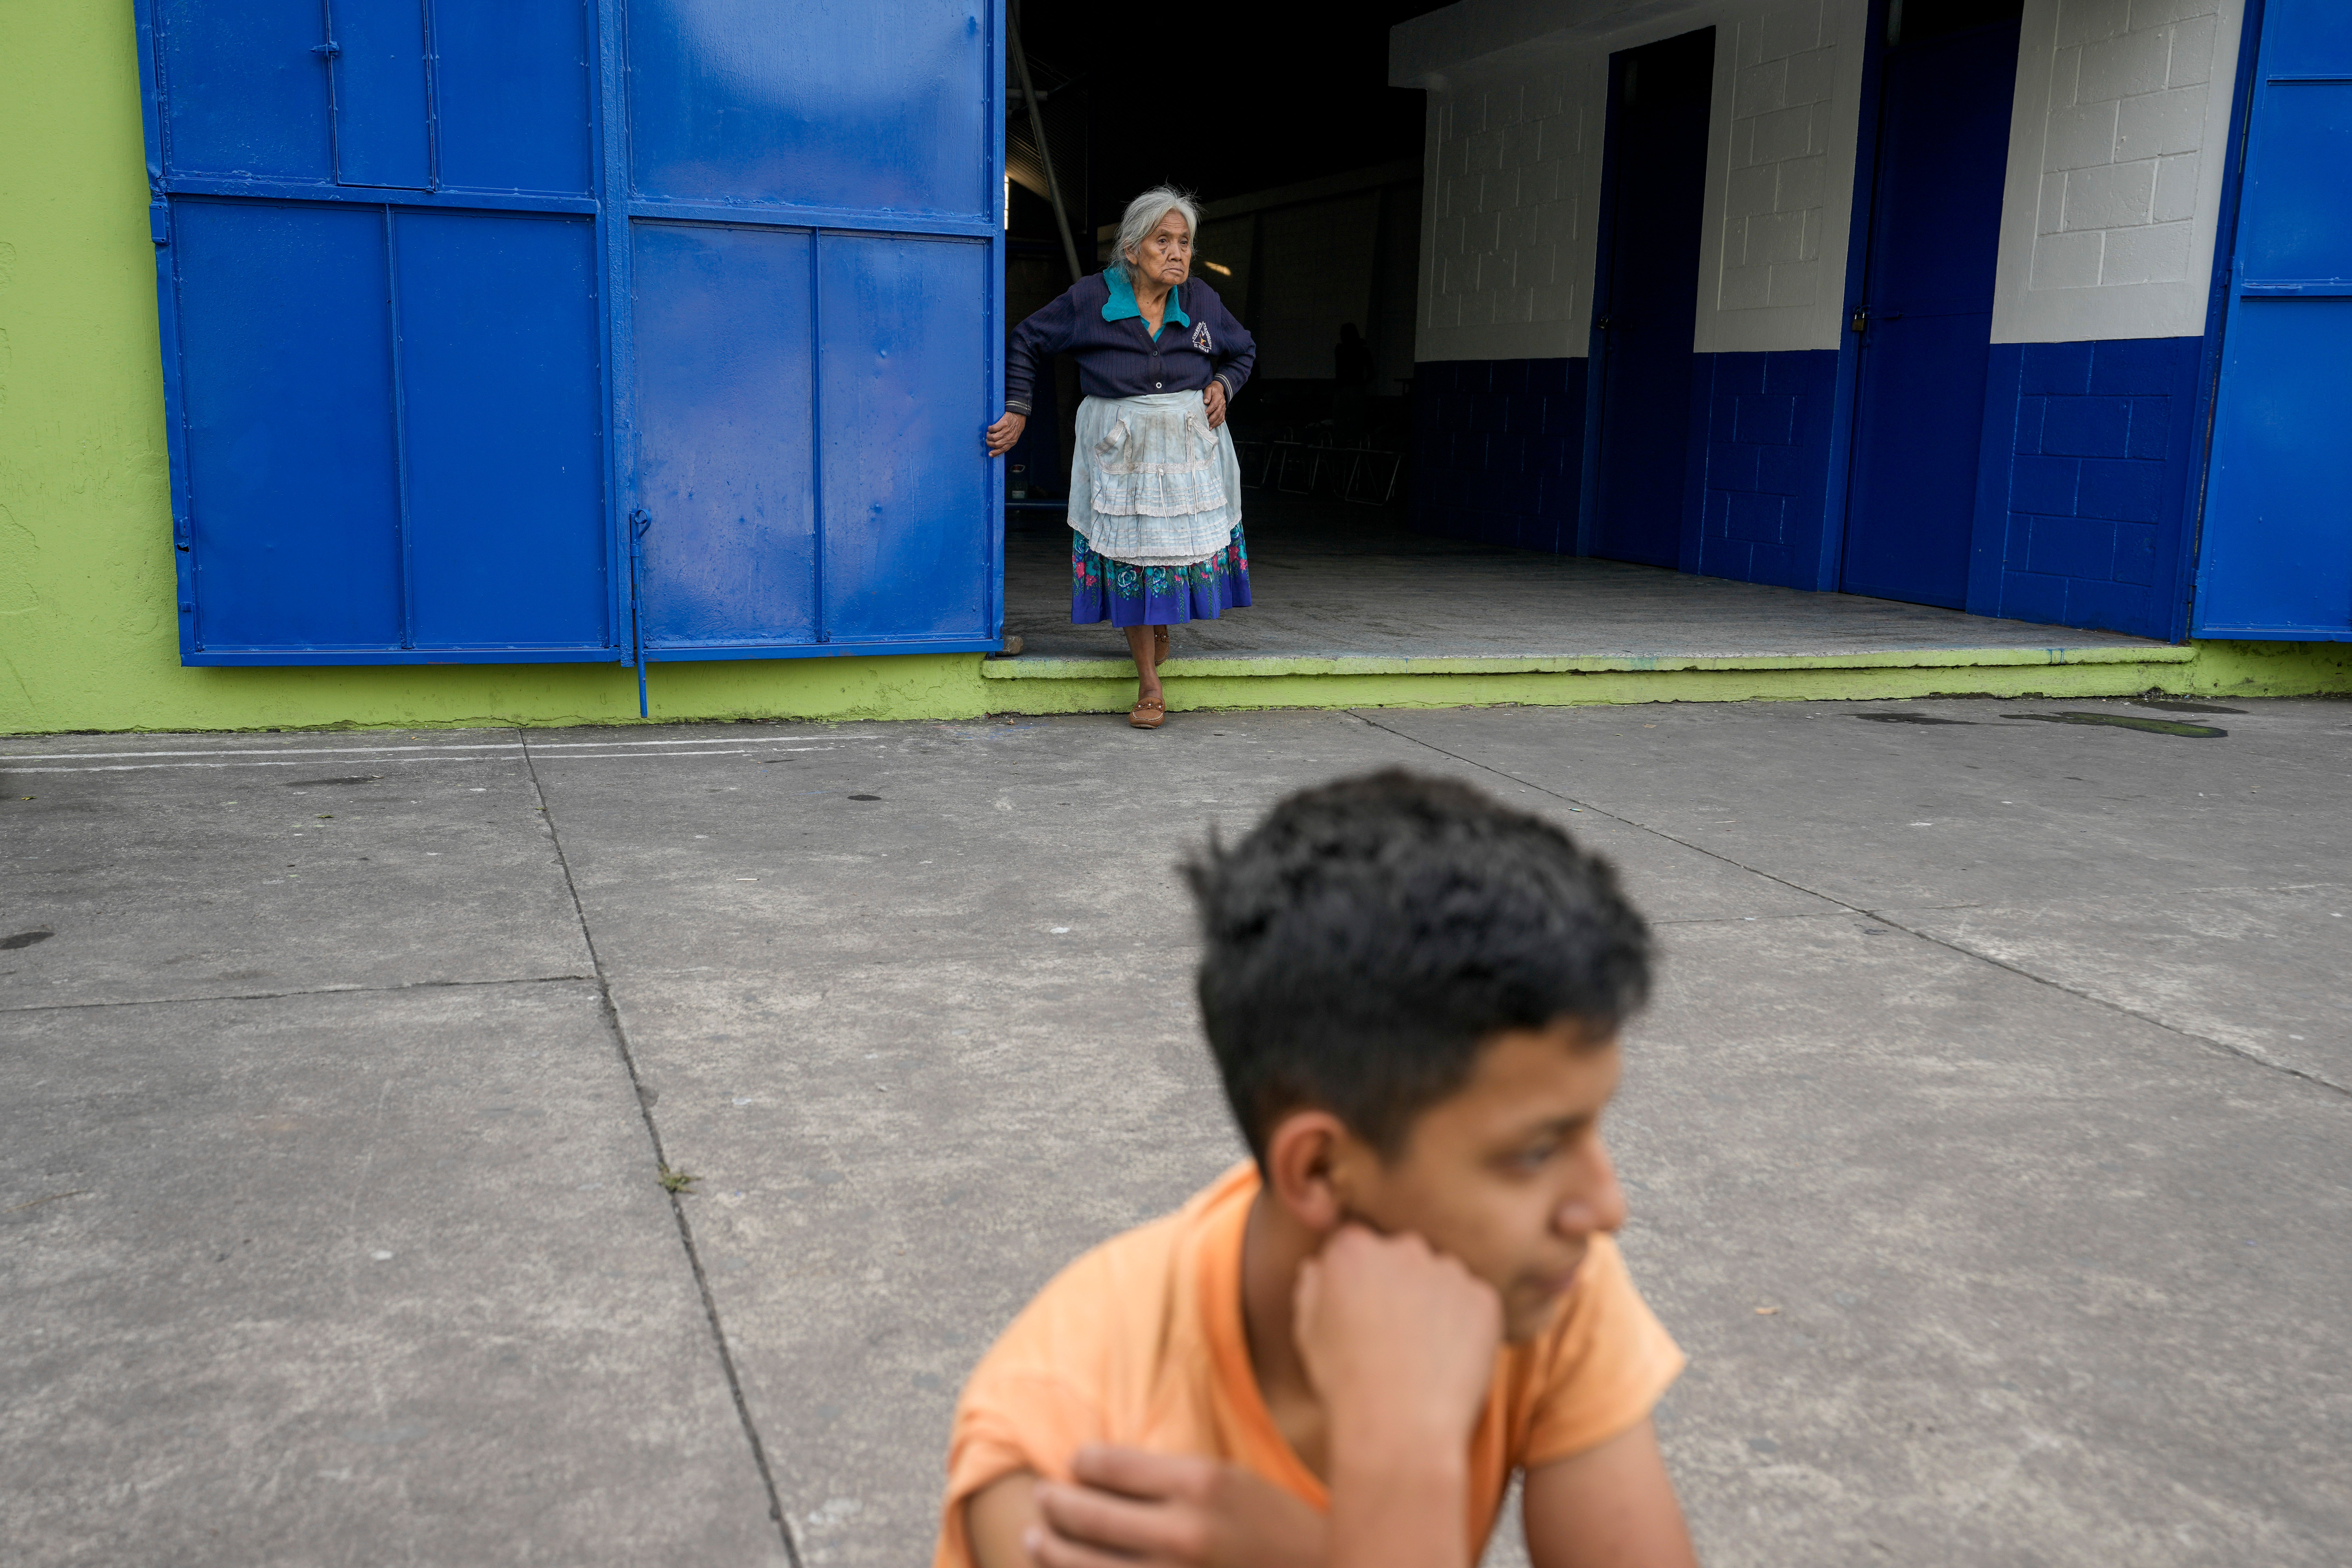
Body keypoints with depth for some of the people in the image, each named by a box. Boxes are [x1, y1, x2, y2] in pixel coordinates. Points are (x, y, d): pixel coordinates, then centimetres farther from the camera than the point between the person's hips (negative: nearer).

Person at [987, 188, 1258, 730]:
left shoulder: (1202, 301, 1)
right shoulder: (1089, 299, -8)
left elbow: (1243, 351, 19)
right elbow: (1026, 343, 4)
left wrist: (1223, 386, 0)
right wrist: (1017, 411, -1)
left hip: (1190, 445, 2)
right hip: (1119, 448, -2)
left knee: (1191, 541, 3)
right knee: (1131, 553, -1)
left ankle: (1163, 623, 38)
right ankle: (1149, 686, 7)